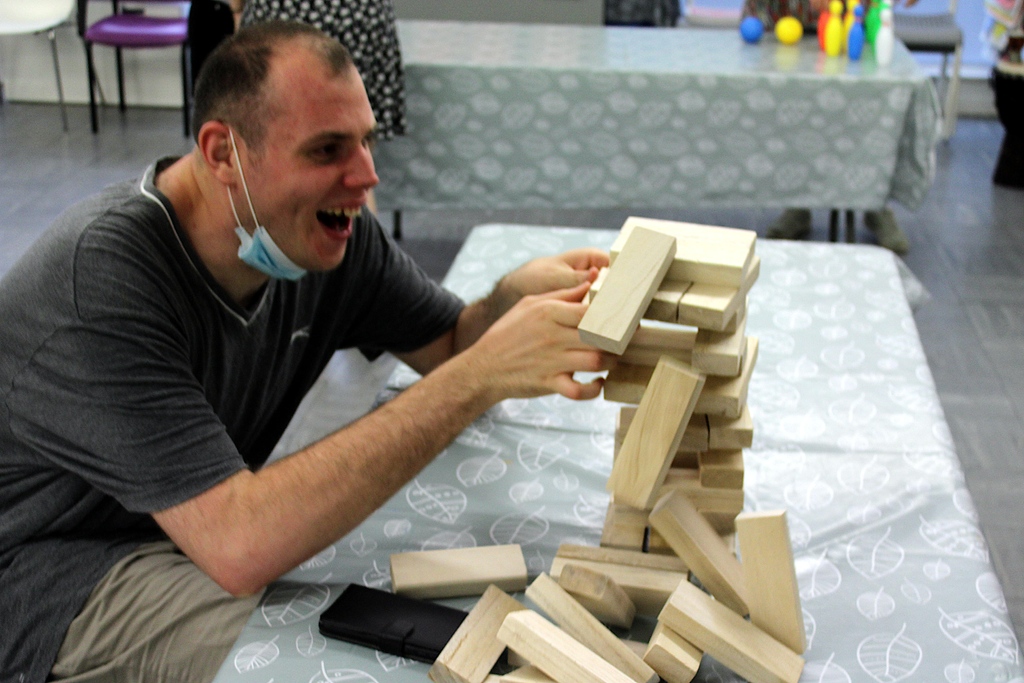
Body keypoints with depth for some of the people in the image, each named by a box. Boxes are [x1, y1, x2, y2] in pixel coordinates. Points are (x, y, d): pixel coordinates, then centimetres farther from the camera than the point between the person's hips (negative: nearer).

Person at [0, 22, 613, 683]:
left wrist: (519, 295, -25)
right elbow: (239, 548, -41)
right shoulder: (99, 280, -33)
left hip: (216, 515, 7)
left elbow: (448, 343, 2)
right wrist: (482, 375, -42)